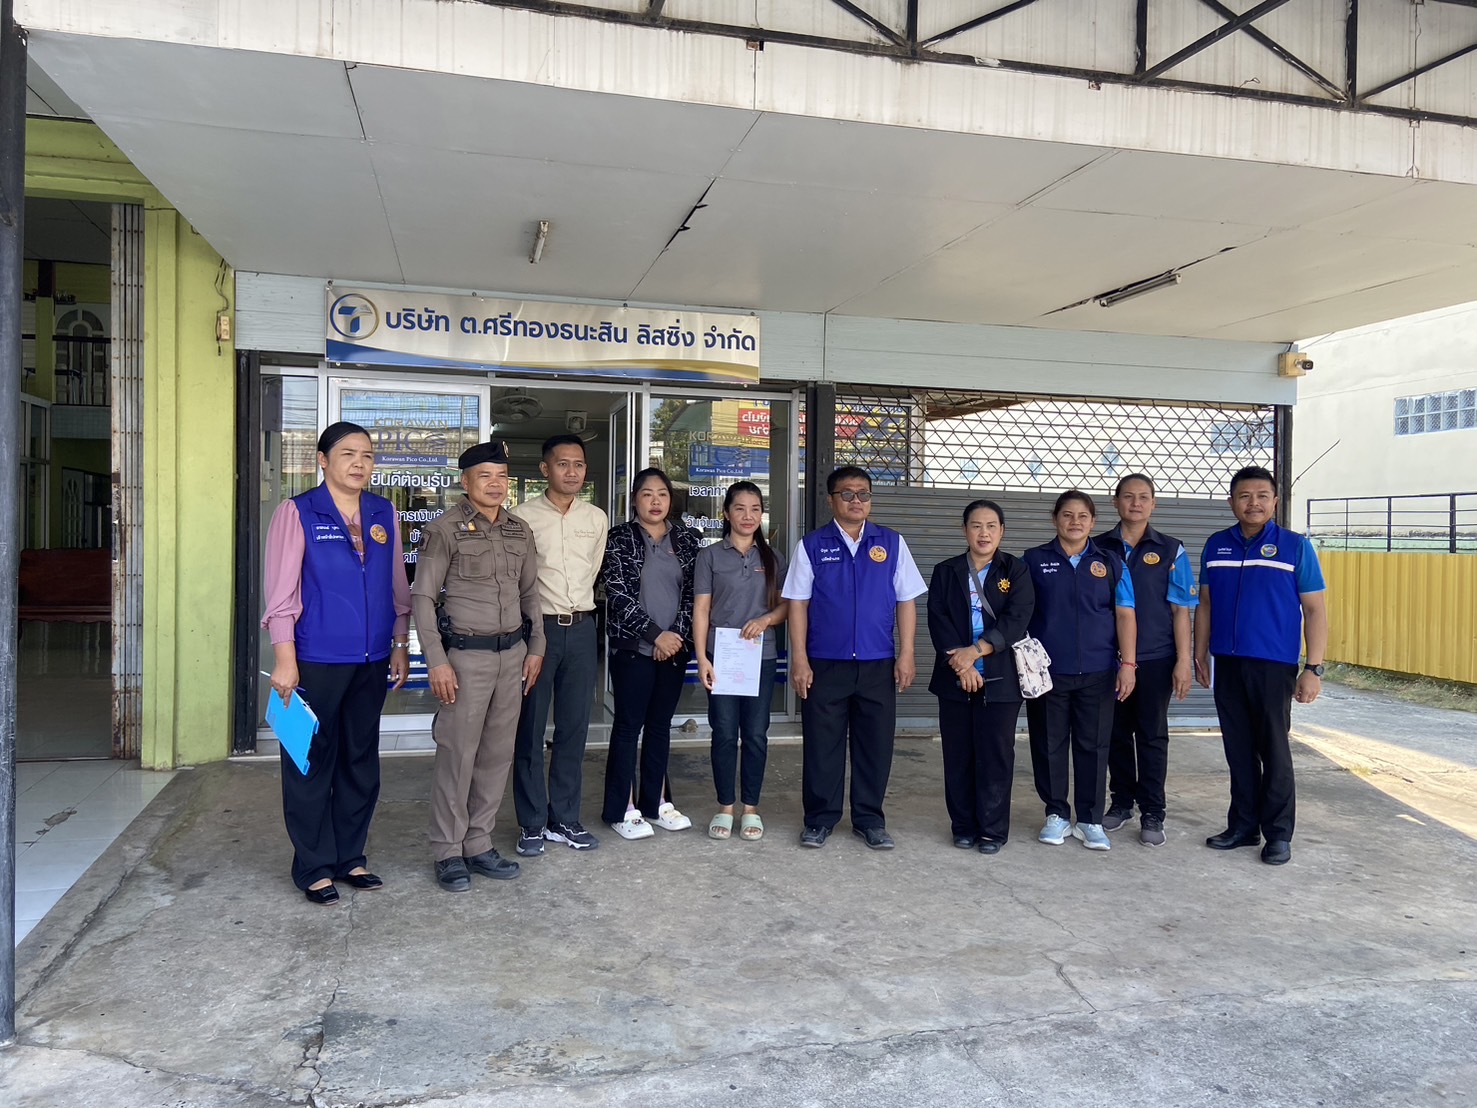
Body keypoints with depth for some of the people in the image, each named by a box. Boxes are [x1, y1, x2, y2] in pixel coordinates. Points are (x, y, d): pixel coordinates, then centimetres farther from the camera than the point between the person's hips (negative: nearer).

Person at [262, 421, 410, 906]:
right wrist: (284, 660, -13)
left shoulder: (384, 514, 7)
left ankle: (351, 857, 27)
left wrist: (400, 644, 11)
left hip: (371, 662, 5)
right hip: (316, 660, -5)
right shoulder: (297, 513, -5)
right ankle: (314, 867, 18)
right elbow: (280, 592, -8)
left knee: (361, 761, 13)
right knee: (312, 764, 4)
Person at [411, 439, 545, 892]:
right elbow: (422, 597, -7)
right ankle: (448, 851, 13)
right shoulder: (445, 529, -6)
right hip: (466, 655, -5)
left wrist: (535, 648, 12)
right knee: (457, 754, -1)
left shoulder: (520, 531, 10)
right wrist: (436, 661, -12)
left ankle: (479, 844, 22)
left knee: (498, 753, 10)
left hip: (513, 654, 5)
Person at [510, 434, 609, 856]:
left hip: (581, 628, 4)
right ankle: (532, 824, 14)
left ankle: (564, 819, 20)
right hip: (538, 627, -4)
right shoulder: (523, 516, -5)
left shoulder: (596, 519, 8)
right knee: (530, 729, 3)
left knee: (574, 728, 9)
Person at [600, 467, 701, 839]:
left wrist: (677, 635, -7)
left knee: (660, 724, 11)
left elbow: (692, 593, 5)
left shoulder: (686, 540, 8)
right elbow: (618, 595, -9)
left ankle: (656, 801, 22)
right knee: (628, 724, 2)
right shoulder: (620, 539, -2)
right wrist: (655, 634, -14)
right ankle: (623, 809, 10)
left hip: (674, 648, 4)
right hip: (633, 647, -4)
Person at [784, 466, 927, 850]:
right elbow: (798, 604, 1)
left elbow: (906, 601, 6)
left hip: (878, 664, 2)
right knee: (821, 745, 5)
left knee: (875, 744, 8)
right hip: (825, 664, -1)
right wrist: (799, 659, -5)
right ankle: (820, 820, 19)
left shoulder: (892, 544, 6)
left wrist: (906, 654, -1)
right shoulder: (811, 545, 2)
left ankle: (869, 819, 22)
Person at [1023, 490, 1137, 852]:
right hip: (1047, 672, 0)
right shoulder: (1034, 561, 3)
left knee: (1093, 745, 5)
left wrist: (1127, 663, -3)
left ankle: (1090, 820, 17)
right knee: (1049, 745, 6)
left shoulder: (1110, 563, 6)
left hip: (1097, 673, 1)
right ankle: (1056, 814, 20)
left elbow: (1125, 615, 4)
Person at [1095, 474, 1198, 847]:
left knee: (1152, 735, 5)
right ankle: (1121, 802, 26)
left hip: (1155, 659, -1)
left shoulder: (1170, 550, 1)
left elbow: (1181, 609, -1)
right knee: (1116, 733, 11)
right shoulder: (1099, 548, 3)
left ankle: (1152, 814, 15)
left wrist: (1184, 661, -7)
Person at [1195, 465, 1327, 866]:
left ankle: (1278, 834, 14)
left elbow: (1315, 609, -4)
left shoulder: (1295, 546, -3)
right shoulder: (1216, 546, 7)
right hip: (1227, 664, 4)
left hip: (1274, 665, -3)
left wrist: (1314, 668, -9)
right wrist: (1200, 656, 9)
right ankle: (1243, 826, 23)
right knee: (1238, 750, 11)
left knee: (1274, 751, 3)